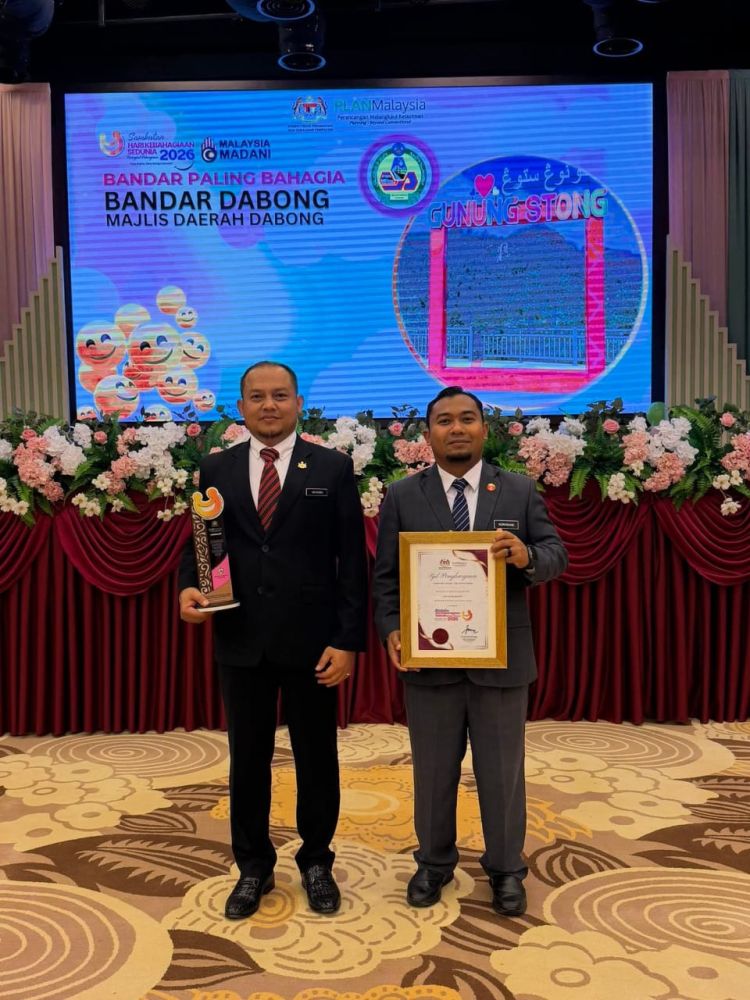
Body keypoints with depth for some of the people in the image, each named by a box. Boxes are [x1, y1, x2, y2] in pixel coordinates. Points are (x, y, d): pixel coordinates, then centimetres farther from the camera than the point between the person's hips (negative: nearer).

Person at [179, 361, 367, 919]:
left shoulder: (333, 468, -1)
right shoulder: (216, 469, 6)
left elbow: (352, 561, -4)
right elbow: (198, 544, 8)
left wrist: (348, 639, -10)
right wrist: (189, 586, -15)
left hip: (312, 640, -1)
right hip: (241, 641, 2)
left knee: (316, 757, 13)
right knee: (248, 760, 14)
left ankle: (316, 862, 33)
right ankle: (254, 867, 33)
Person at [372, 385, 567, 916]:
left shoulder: (520, 491, 2)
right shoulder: (402, 497, 1)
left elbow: (557, 554, -2)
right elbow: (386, 575, -1)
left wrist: (528, 557, -24)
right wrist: (392, 629, -16)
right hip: (430, 658, 0)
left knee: (503, 772, 13)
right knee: (433, 771, 15)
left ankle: (506, 870, 33)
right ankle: (434, 863, 36)